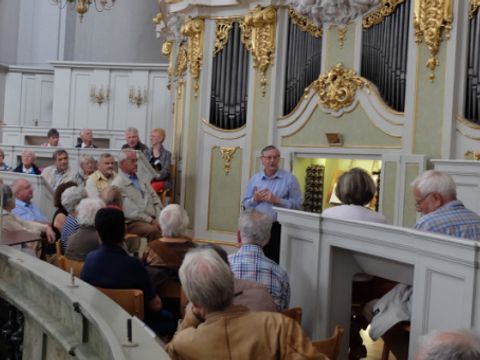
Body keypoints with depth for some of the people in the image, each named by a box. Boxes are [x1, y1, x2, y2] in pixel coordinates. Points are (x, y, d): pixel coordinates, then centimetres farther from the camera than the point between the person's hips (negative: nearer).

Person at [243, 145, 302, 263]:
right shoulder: (254, 179, 11)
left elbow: (297, 203, -6)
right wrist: (255, 199, -7)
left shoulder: (289, 179, -1)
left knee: (275, 262, -3)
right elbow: (245, 204, 13)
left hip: (277, 228, -3)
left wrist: (277, 200, -14)